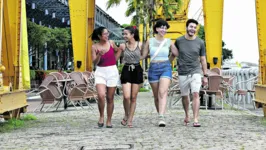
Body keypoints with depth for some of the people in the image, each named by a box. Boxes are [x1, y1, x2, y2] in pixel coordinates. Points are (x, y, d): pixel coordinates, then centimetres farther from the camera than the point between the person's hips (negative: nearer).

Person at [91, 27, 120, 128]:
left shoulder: (111, 43, 4)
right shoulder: (94, 47, -1)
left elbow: (117, 51, 26)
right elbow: (94, 62, -7)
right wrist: (99, 55, -21)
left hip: (112, 71, 2)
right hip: (100, 72, -2)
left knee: (110, 98, 5)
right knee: (101, 95, -21)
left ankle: (109, 121, 16)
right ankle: (101, 116, 2)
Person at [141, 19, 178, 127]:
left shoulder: (168, 42, 6)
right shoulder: (150, 41, 5)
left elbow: (176, 54, 16)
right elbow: (143, 55, 9)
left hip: (165, 68, -1)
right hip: (153, 68, 2)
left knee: (162, 93, -19)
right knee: (156, 96, 7)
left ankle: (161, 118, -28)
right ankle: (160, 114, 23)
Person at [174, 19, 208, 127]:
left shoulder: (200, 43, 2)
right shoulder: (179, 41, 1)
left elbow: (203, 60, 7)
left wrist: (205, 76, 6)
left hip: (195, 72, -1)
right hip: (182, 73, 1)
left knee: (196, 94, -16)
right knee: (184, 96, 11)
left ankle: (196, 119, -19)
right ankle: (187, 116, 33)